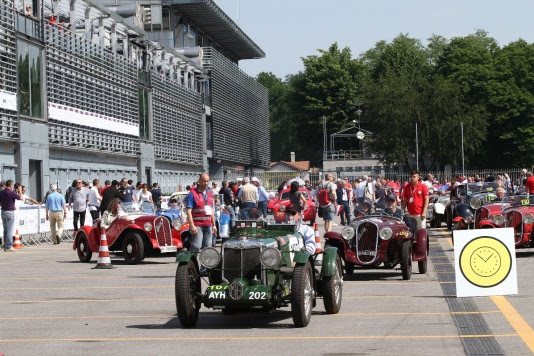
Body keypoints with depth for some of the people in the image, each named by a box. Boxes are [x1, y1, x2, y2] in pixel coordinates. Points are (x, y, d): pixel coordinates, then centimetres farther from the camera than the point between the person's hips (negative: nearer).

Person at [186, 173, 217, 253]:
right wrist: (192, 226, -20)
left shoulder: (209, 193, 15)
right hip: (197, 225, -7)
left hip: (208, 225, 7)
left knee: (207, 247, 9)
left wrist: (214, 225, 18)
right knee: (196, 247, -14)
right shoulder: (192, 193, -7)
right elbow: (188, 211, -13)